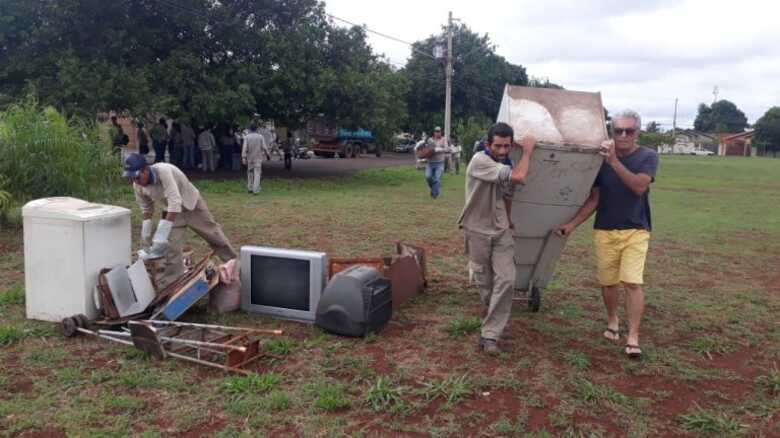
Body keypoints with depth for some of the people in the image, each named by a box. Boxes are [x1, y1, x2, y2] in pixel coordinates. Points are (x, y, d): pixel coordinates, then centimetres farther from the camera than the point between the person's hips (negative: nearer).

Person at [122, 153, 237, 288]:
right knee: (170, 245, -5)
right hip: (172, 209, 4)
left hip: (192, 205, -4)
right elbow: (147, 210, 0)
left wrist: (160, 237, -45)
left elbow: (175, 203, -45)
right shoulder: (138, 186, -18)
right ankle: (168, 285, 7)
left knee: (213, 235, 12)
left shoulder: (163, 171, -40)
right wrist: (146, 237, -3)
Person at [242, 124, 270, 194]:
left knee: (250, 173, 19)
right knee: (257, 174, -3)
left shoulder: (246, 137, -4)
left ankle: (250, 188, 22)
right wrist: (267, 155, 7)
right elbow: (264, 147, -6)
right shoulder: (260, 136, -4)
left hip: (249, 158, 1)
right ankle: (255, 190, -12)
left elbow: (244, 148, -13)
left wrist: (243, 158, -15)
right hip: (258, 158, -1)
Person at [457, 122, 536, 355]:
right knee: (484, 281, 8)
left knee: (506, 280, -9)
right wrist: (527, 151, -19)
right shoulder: (479, 161, -21)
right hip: (477, 231, -5)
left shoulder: (507, 164, 3)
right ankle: (495, 319, 37)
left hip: (501, 231, 5)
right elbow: (517, 177, -32)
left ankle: (489, 334, -4)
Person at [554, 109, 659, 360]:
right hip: (605, 231, 3)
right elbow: (594, 199, 3)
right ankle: (612, 321, 35)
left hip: (635, 231, -2)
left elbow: (639, 187, -21)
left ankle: (633, 338, -6)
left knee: (632, 282, -12)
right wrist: (572, 224, -4)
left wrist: (615, 162, -30)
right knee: (608, 281, 10)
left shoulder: (648, 156, -5)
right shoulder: (601, 159, 1)